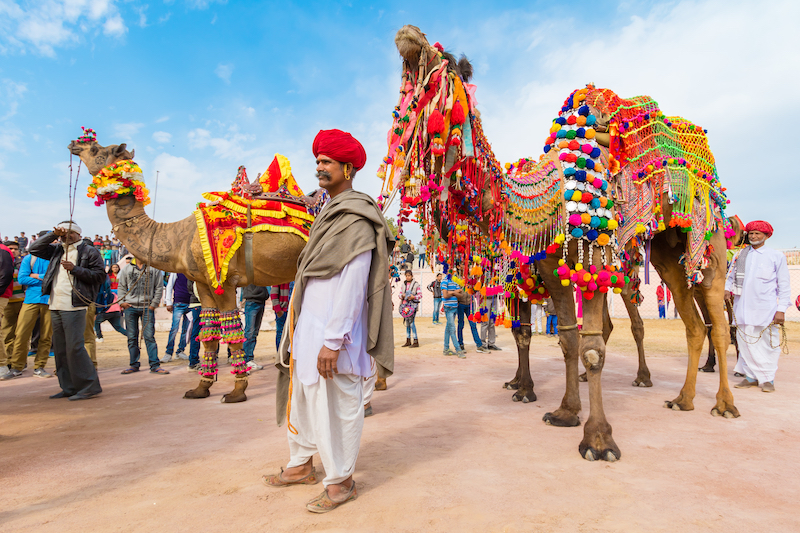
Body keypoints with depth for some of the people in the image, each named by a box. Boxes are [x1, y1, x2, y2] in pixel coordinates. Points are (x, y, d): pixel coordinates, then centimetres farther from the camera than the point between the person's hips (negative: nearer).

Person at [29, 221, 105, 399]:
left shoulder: (89, 251, -1)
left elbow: (100, 275, -8)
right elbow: (34, 249, 18)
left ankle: (89, 386, -3)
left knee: (74, 346, -11)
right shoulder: (57, 250, 18)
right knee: (60, 348, 11)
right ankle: (69, 388, 20)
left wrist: (74, 268, -15)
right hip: (55, 306, 8)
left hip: (74, 306, -8)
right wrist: (53, 235, 8)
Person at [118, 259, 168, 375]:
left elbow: (159, 287, 4)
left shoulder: (155, 269, 5)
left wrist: (154, 304, -3)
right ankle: (134, 364, 15)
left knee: (149, 337, -6)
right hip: (130, 307, 3)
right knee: (132, 338, 6)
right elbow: (122, 287, 16)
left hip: (147, 308, -2)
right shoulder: (127, 270, 12)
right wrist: (122, 302, 2)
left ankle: (155, 365, -3)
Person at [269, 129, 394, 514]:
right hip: (308, 326, 10)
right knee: (303, 395, 19)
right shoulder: (329, 214, 16)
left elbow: (353, 284, -21)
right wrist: (299, 330, 18)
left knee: (338, 405, 2)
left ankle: (340, 482, 19)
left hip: (333, 329, -10)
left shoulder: (356, 219, -14)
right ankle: (301, 466, 36)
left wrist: (334, 340, -23)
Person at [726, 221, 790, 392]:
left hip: (766, 308, -2)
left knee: (768, 343, 0)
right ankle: (751, 376, 14)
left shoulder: (776, 256, 6)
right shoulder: (739, 255, 13)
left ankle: (768, 379, 12)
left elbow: (784, 286, 4)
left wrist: (781, 309, -3)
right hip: (743, 306, 2)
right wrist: (727, 288, 2)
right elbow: (731, 276, 23)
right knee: (746, 342, 3)